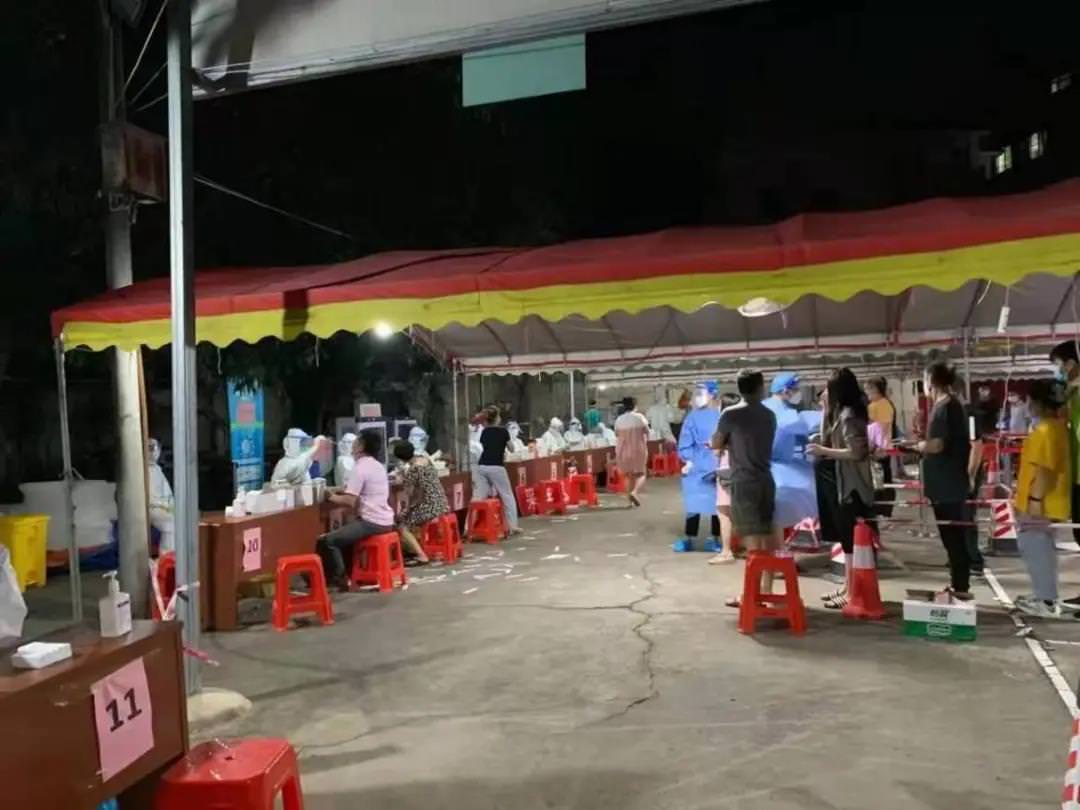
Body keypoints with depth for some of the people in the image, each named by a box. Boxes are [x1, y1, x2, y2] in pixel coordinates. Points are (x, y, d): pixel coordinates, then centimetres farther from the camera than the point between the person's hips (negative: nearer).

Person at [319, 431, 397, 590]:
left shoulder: (360, 468, -13)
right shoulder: (378, 466, 15)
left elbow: (350, 501, -19)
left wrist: (333, 497, -1)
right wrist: (342, 491, 14)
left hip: (371, 522, -10)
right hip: (385, 521, 10)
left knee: (326, 541, -9)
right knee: (343, 534, 29)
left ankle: (340, 579, -3)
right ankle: (348, 573, 30)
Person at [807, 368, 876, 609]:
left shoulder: (849, 415, -17)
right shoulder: (840, 413, 13)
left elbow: (857, 452, -24)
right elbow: (829, 441, 12)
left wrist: (824, 451, -19)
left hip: (850, 486, -10)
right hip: (842, 485, 10)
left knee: (852, 538, -4)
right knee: (847, 537, 16)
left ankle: (852, 592, 2)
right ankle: (848, 585, 26)